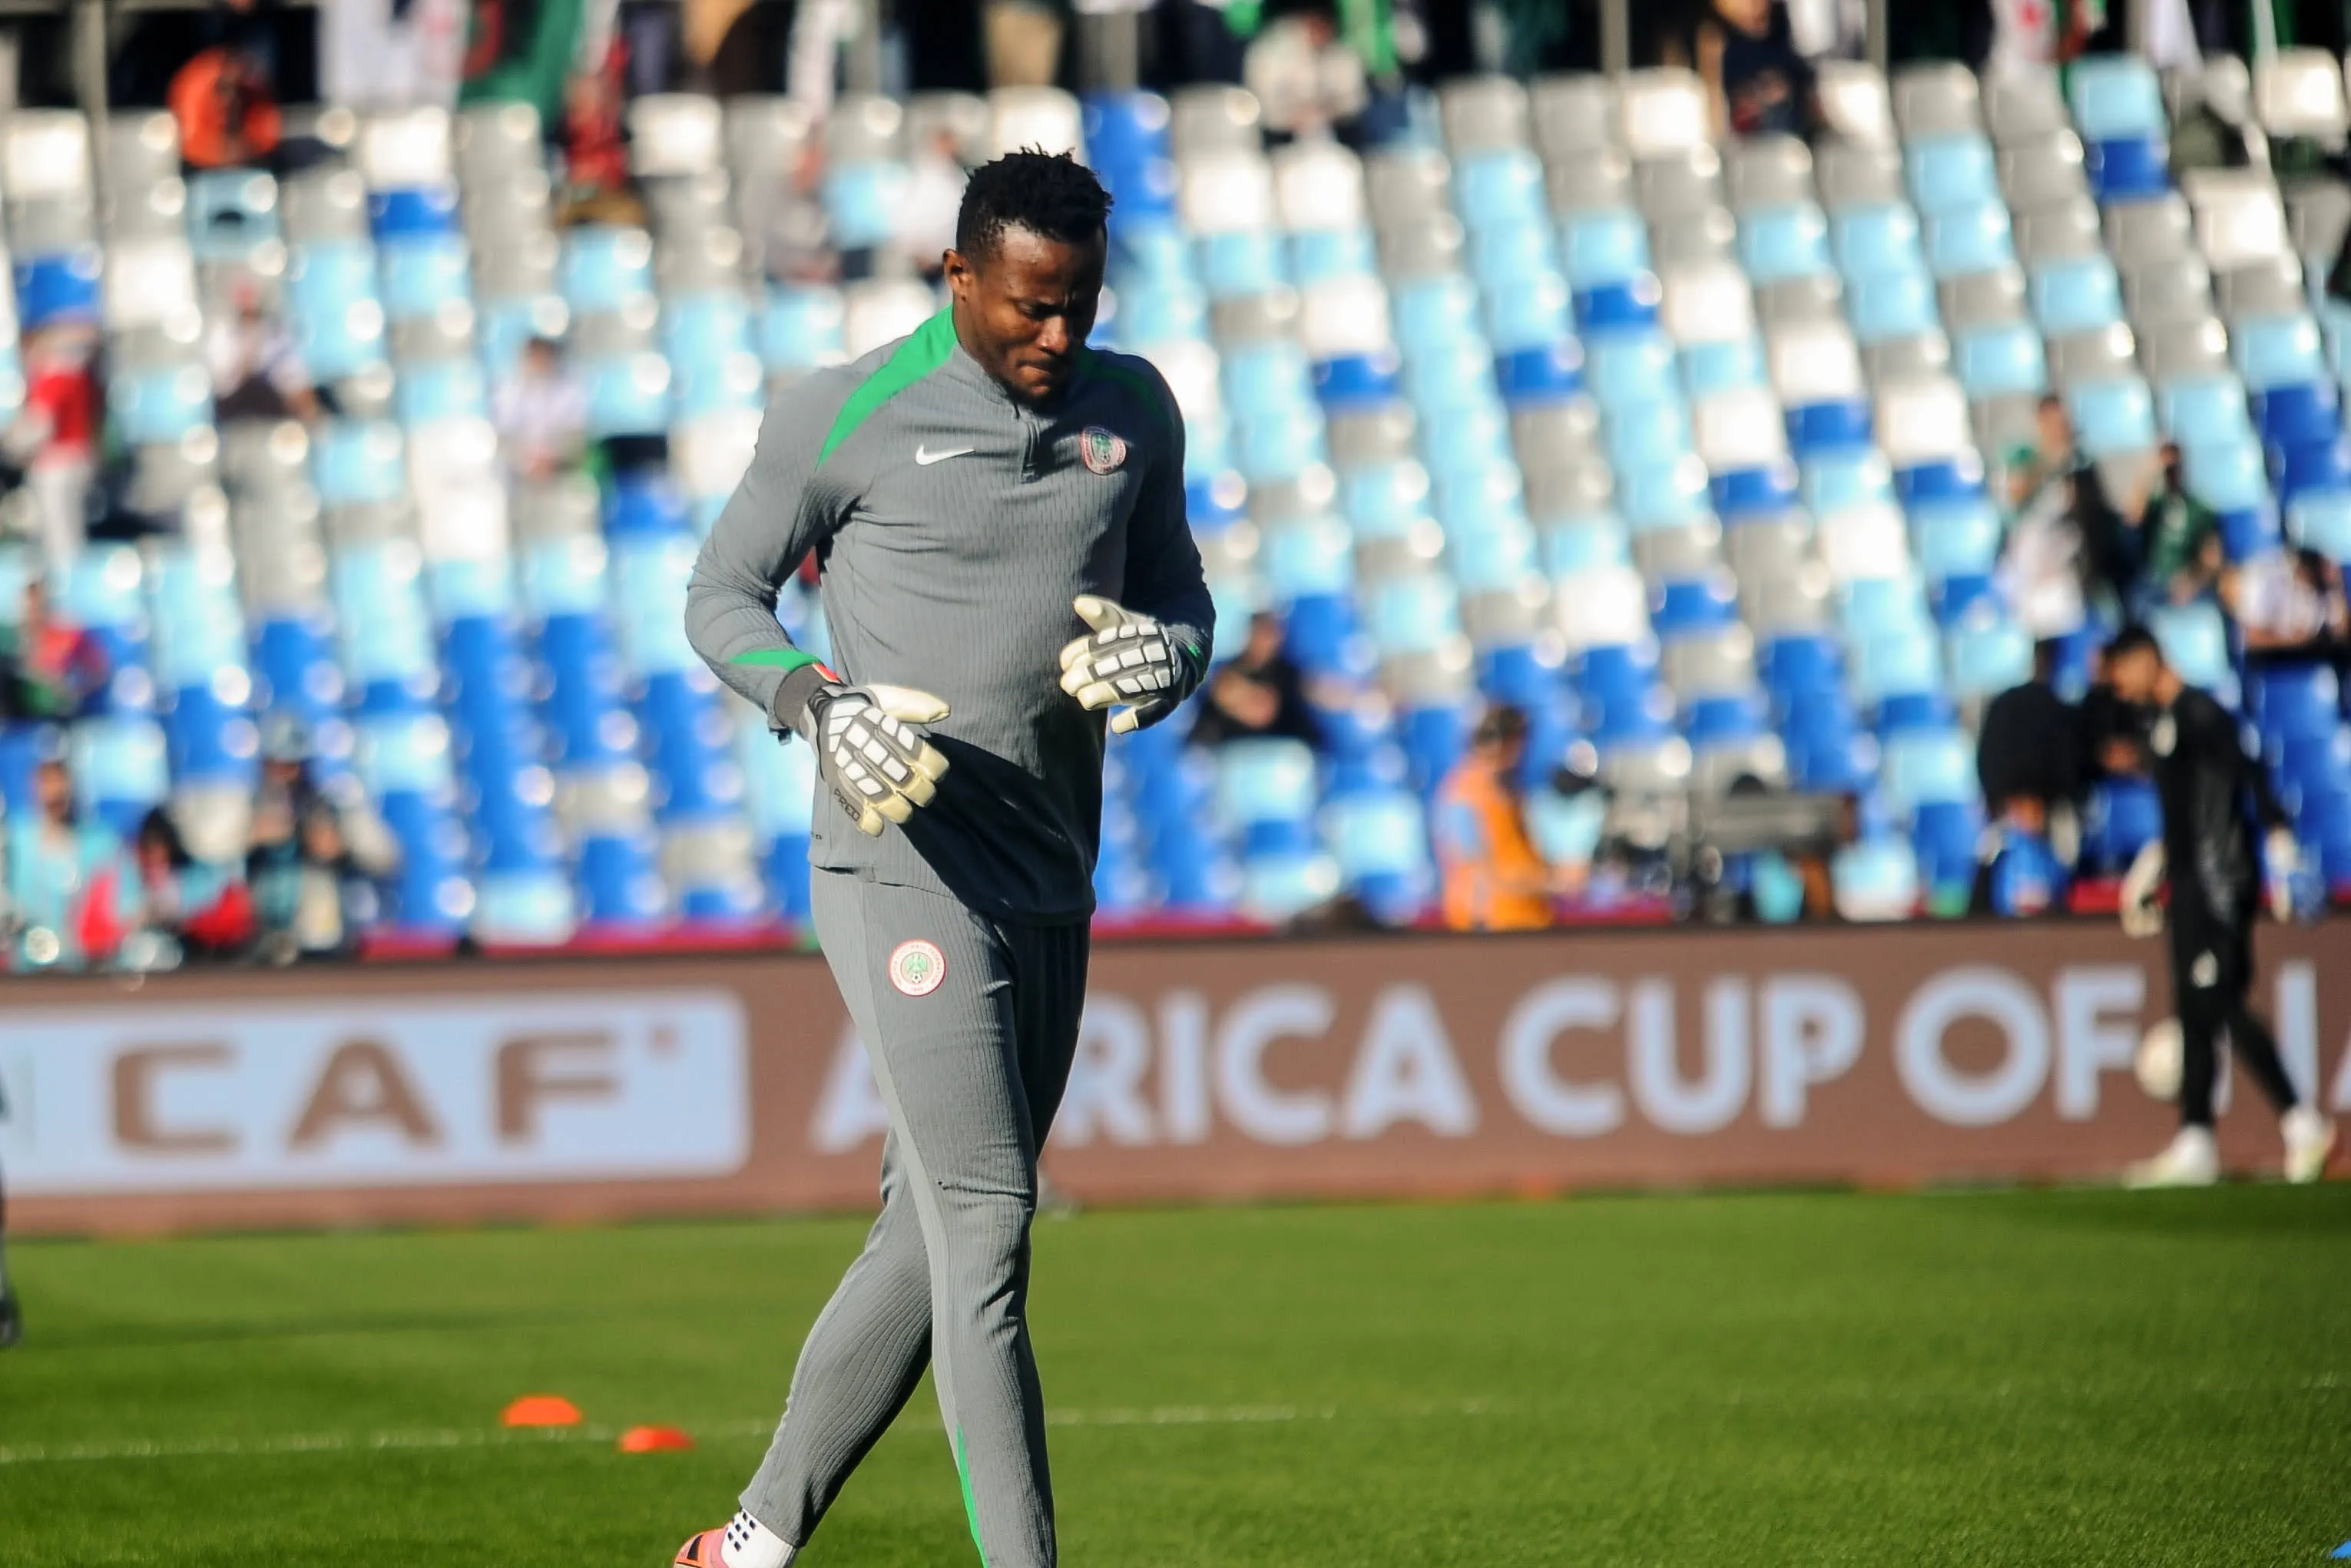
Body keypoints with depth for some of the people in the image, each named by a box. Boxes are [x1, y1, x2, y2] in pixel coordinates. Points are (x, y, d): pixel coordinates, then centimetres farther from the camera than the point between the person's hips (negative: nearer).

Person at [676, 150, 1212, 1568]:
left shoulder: (1133, 410, 10)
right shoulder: (845, 418, -6)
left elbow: (1182, 600, 19)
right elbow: (723, 597, 2)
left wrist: (1163, 658, -6)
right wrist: (821, 702, -17)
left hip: (1049, 881, 6)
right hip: (902, 863, -6)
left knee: (933, 1240, 11)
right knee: (984, 1230, -15)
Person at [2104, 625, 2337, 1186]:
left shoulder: (2199, 713, -11)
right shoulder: (2161, 721, 18)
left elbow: (2245, 772, -22)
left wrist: (2279, 838, -32)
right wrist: (2153, 867, 31)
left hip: (2220, 876, -10)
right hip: (2191, 882, 10)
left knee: (2218, 1001, -15)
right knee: (2195, 1011, 9)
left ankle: (2301, 1124, -15)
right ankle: (2195, 1145, 10)